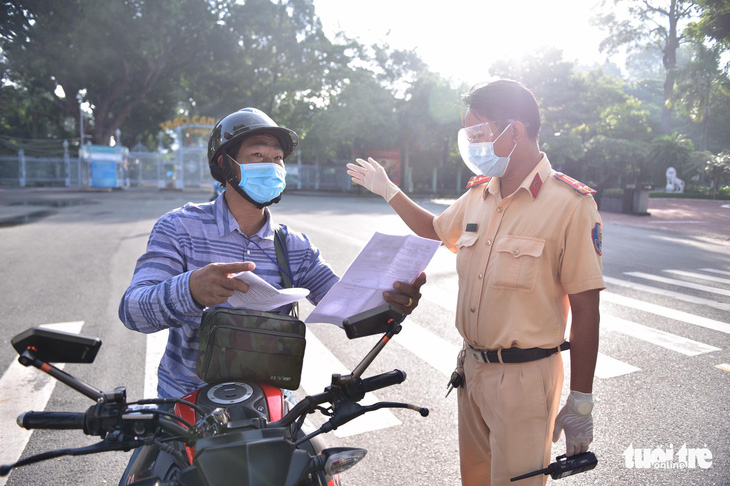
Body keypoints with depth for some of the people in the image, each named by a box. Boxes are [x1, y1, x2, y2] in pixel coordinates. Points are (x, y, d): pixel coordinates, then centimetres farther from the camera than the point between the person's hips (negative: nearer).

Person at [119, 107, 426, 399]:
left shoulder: (295, 246, 4)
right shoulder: (179, 227, -6)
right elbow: (132, 309, -17)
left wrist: (390, 301, -26)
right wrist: (191, 290, -39)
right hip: (186, 400, -1)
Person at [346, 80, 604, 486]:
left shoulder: (569, 204, -16)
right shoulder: (478, 194, 5)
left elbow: (585, 311, -15)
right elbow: (435, 230, 26)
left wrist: (580, 404, -12)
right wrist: (387, 190, 26)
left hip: (524, 376, -6)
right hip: (472, 368, 7)